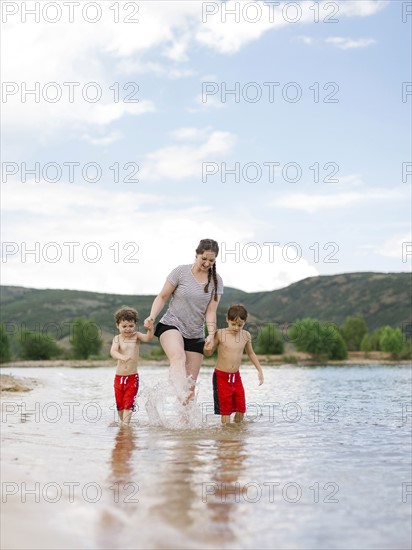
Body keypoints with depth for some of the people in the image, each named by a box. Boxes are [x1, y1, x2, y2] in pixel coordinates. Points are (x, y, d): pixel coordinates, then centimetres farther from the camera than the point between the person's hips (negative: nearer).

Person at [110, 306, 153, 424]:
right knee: (119, 403, 12)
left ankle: (125, 424, -8)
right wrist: (122, 357, -43)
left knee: (128, 403, -7)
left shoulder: (136, 336, -2)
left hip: (132, 377, -1)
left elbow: (148, 338, -21)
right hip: (119, 377, 1)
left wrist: (150, 328, -42)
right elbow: (113, 351, -22)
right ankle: (121, 422, 31)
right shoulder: (117, 338, -5)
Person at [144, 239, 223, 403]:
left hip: (195, 335, 4)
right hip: (171, 325, -4)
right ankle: (182, 394, -58)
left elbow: (211, 311, 1)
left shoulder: (216, 281, 4)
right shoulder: (181, 272, -4)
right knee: (178, 356, -37)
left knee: (191, 383, 1)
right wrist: (152, 316, -16)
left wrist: (211, 334, -14)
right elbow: (162, 297, 0)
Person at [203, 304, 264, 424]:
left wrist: (259, 370, 15)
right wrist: (207, 349, -23)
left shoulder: (246, 335, 0)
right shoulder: (220, 334, -10)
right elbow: (209, 353, 0)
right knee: (226, 410, -2)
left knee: (241, 409, 5)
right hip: (221, 377, -4)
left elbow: (250, 353, 17)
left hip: (236, 377, 4)